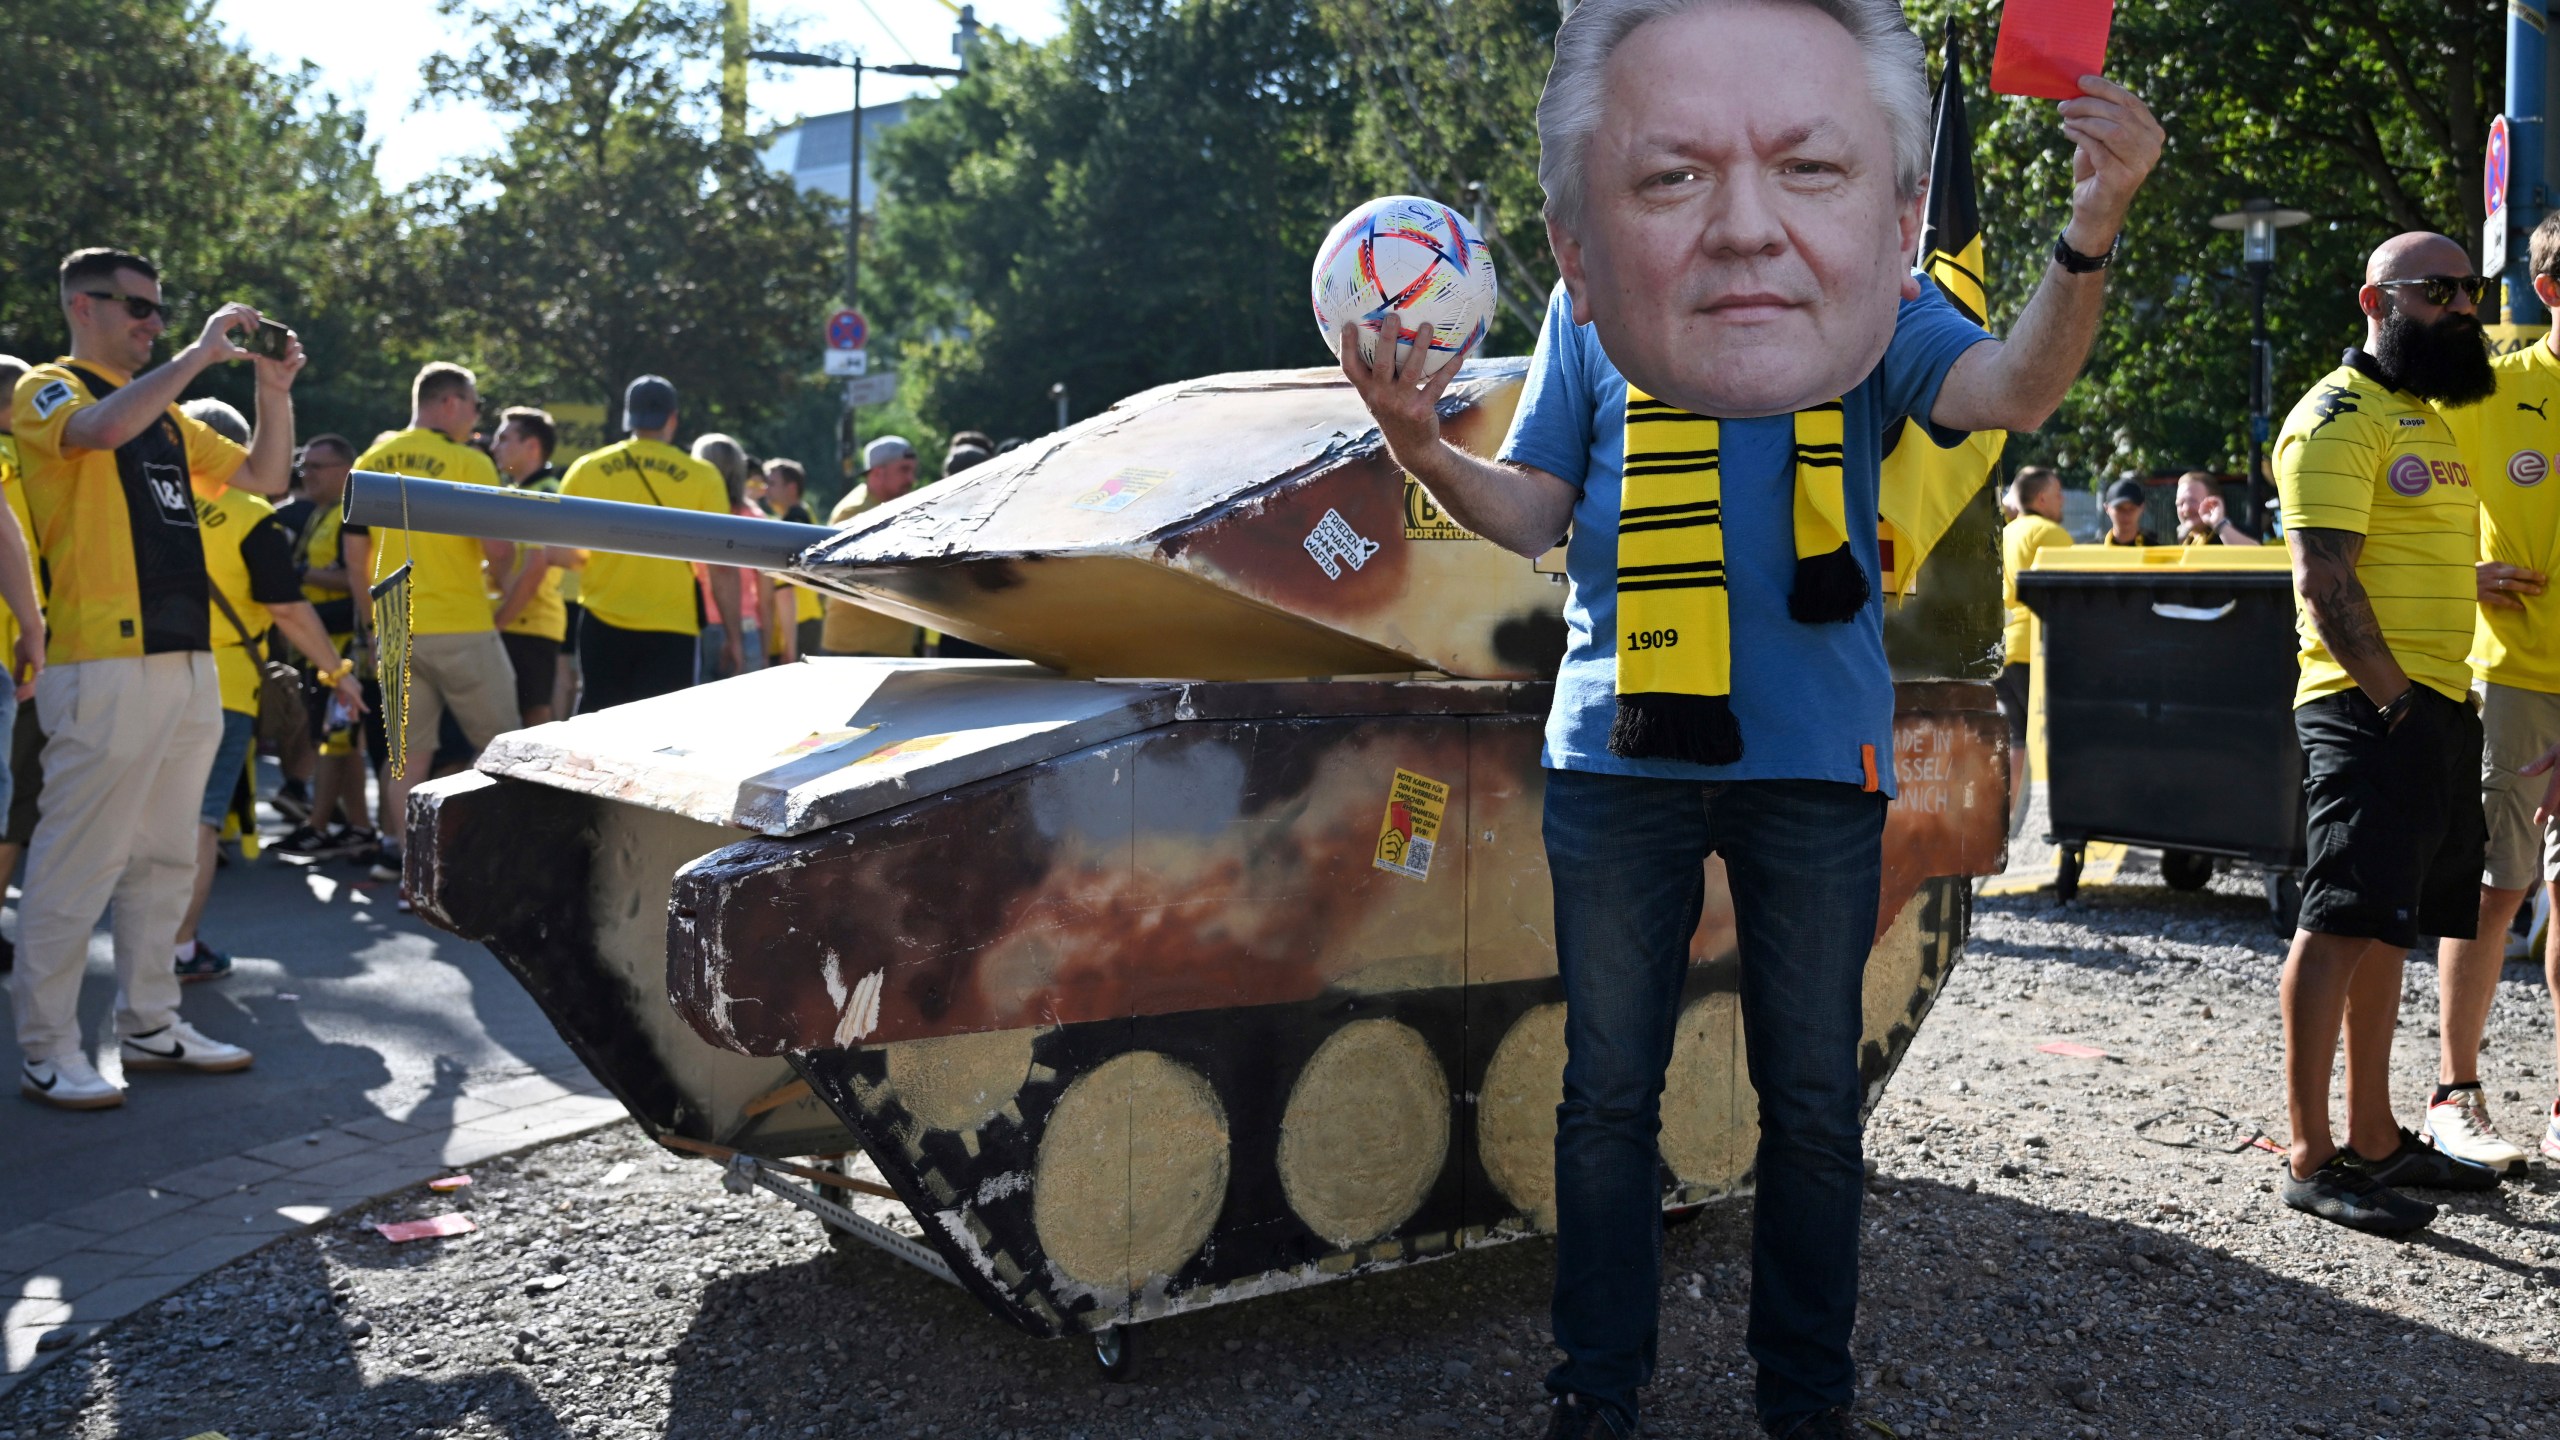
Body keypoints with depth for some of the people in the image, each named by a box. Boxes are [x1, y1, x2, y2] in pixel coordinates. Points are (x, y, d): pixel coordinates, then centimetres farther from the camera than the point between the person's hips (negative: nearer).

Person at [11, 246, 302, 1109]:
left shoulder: (167, 412, 20)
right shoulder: (47, 391, -2)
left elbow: (266, 478, 21)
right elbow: (104, 428, -25)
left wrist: (273, 389, 8)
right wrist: (199, 355, -18)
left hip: (187, 659, 8)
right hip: (104, 662, -8)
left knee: (165, 854, 13)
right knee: (79, 859, -6)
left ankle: (150, 1025, 22)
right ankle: (47, 1053, 1)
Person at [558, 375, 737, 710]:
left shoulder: (586, 469, 3)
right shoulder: (701, 476, -3)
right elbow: (722, 568, -3)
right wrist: (733, 635, 5)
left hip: (602, 625, 2)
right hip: (671, 631, -2)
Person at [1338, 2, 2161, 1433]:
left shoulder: (1881, 308, -5)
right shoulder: (1589, 318, -4)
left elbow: (2009, 391, -21)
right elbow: (1535, 512, 3)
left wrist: (2089, 238, -39)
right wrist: (1425, 449, -16)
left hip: (1820, 755, 0)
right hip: (1618, 755, 1)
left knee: (1814, 1098, 11)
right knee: (1608, 1089, 10)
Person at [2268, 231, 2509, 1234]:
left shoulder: (2433, 416, 21)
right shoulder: (2338, 417, -8)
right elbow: (2323, 577, -17)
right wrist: (2391, 693, -18)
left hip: (2439, 705, 9)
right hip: (2368, 708, -9)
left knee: (2387, 925, 12)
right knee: (2340, 923, -9)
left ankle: (2374, 1137, 19)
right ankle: (2311, 1159, -7)